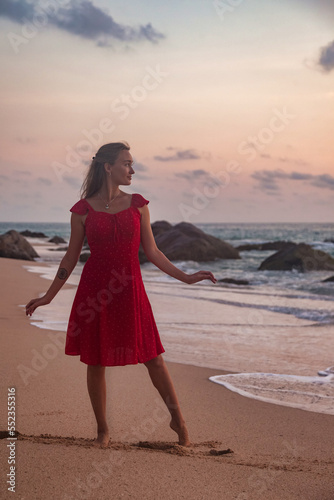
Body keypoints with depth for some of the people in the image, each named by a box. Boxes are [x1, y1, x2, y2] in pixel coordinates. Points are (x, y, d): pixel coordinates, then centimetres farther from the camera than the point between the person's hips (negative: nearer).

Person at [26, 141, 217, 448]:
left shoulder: (137, 204, 6)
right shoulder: (83, 210, 1)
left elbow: (151, 251, 8)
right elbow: (72, 256, 7)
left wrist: (186, 277, 4)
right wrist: (49, 296, 7)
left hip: (130, 290, 1)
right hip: (95, 290, -1)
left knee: (153, 358, 3)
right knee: (96, 362, 4)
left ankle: (178, 419, 20)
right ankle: (103, 430, 21)